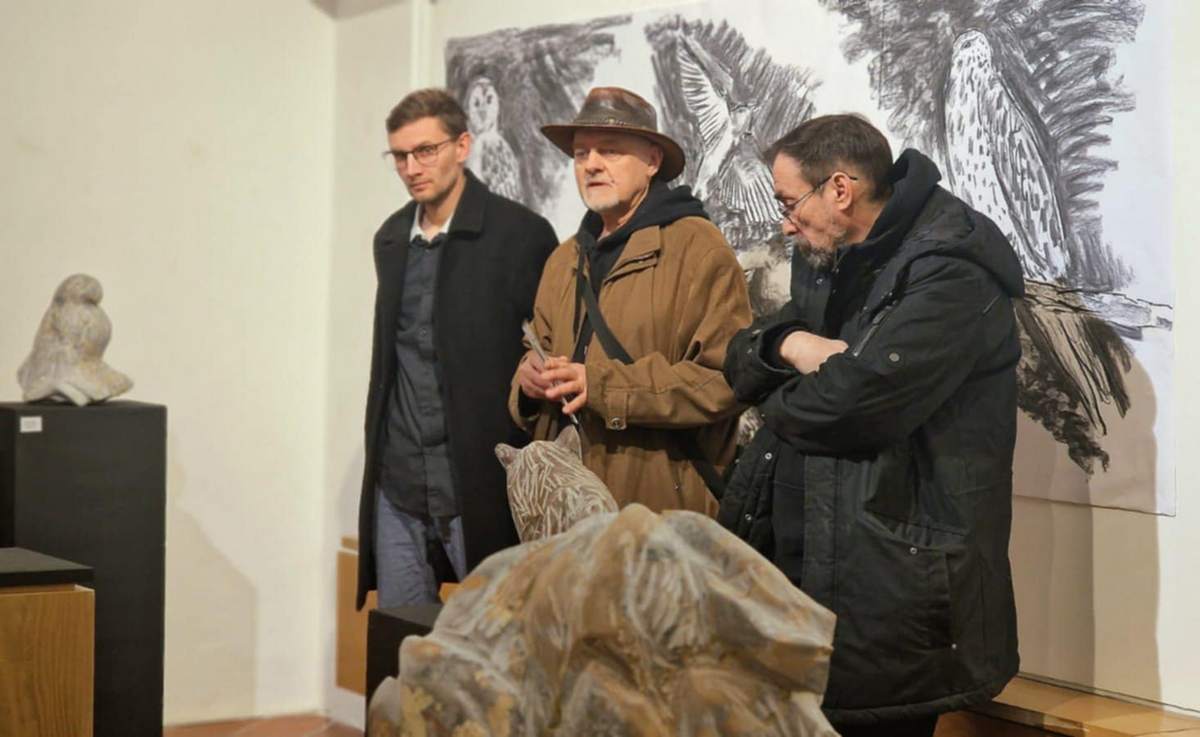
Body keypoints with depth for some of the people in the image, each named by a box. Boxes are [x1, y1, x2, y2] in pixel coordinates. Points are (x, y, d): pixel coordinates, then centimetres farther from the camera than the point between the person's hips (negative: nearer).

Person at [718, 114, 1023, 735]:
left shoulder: (951, 271, -15)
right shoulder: (826, 263, 15)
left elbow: (856, 400, -25)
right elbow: (741, 361, 17)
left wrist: (780, 404, -3)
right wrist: (790, 345, -7)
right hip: (800, 568, 8)